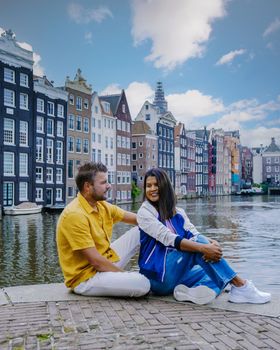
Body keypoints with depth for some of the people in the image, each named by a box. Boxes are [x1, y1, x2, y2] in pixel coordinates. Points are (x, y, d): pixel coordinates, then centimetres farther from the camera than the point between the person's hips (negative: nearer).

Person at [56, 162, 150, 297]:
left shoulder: (102, 206, 4)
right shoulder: (75, 215, -24)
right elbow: (95, 260, -24)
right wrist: (124, 274, -14)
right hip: (86, 278, -9)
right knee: (142, 284, -26)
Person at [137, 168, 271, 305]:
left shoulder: (178, 213, 12)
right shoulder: (144, 212, -6)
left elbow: (194, 235, -5)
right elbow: (168, 238, -21)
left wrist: (213, 244, -27)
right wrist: (203, 248, -33)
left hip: (176, 274, 6)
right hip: (158, 277, -6)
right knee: (197, 243, -25)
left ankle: (193, 291, -36)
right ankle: (240, 286, -28)